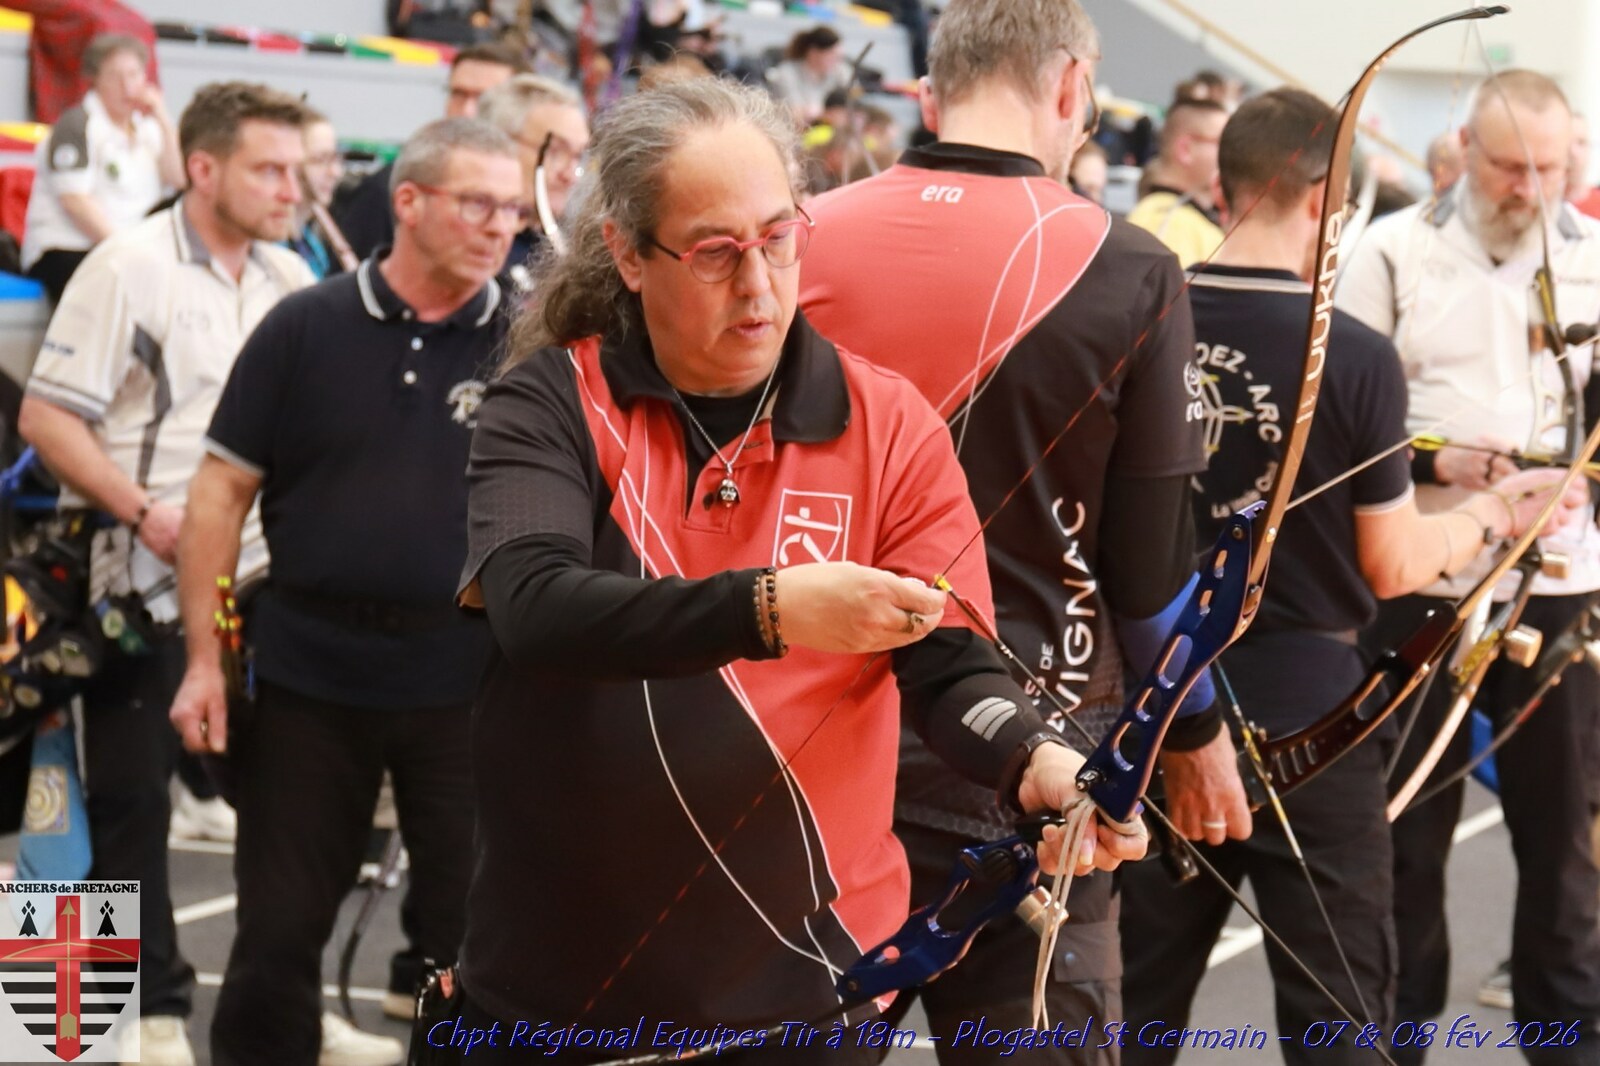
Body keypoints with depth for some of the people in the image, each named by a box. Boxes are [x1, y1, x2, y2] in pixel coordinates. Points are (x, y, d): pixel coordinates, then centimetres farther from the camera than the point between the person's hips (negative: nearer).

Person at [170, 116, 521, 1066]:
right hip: (306, 673, 0)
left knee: (475, 927, 10)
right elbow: (224, 491, 0)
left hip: (467, 679, 1)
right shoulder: (305, 327, -1)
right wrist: (205, 656, -4)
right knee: (279, 928, 10)